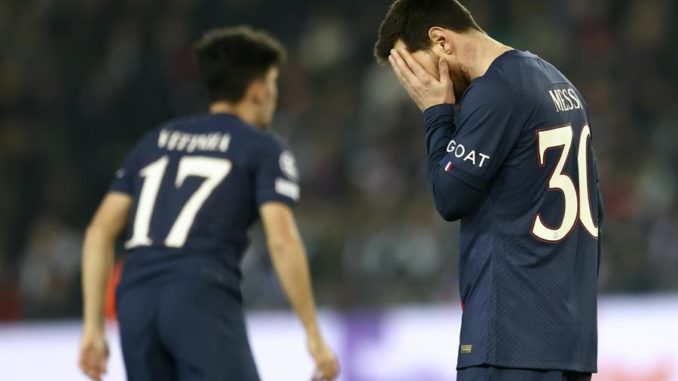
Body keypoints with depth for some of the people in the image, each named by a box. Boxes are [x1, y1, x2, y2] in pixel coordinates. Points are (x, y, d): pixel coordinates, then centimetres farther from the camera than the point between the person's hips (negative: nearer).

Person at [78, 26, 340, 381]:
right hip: (204, 298, -6)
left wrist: (93, 326, 18)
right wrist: (314, 333, -1)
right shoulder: (263, 149, 10)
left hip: (136, 299, 6)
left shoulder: (155, 141, 26)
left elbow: (100, 230, 19)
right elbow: (282, 240, -5)